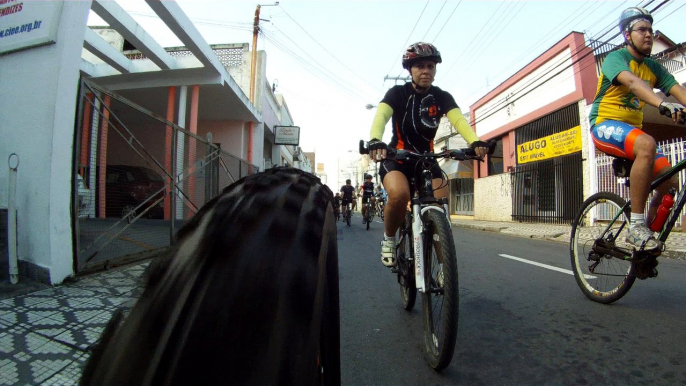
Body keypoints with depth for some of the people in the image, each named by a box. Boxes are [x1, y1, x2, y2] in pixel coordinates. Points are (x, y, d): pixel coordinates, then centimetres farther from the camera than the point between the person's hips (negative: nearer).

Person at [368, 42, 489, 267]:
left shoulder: (442, 97, -1)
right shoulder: (398, 93, -9)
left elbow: (459, 120, -19)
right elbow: (380, 116, -27)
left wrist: (475, 142, -41)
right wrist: (375, 141, -50)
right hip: (396, 158, -3)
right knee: (399, 194, -34)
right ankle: (389, 238, -6)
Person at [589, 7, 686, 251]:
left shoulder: (654, 67, 14)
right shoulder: (616, 57, -7)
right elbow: (632, 82, -28)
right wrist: (663, 103, -44)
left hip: (632, 128, 7)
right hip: (605, 125, -7)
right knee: (647, 144, -36)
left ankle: (644, 236, 14)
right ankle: (637, 226, -30)